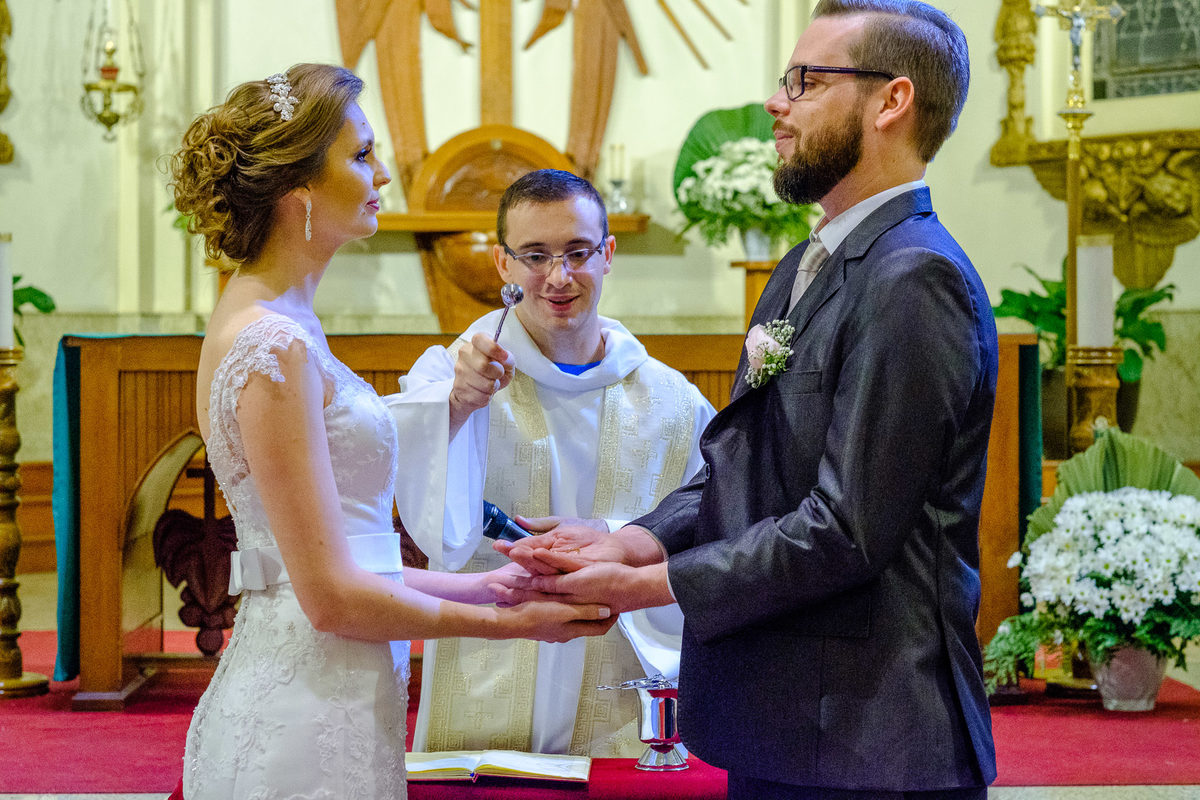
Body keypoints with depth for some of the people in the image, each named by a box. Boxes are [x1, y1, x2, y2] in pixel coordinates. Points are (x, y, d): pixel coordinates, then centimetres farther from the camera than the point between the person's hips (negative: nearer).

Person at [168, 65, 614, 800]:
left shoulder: (273, 324, 12)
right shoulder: (272, 345, -17)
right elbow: (333, 597, -18)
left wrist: (485, 584, 11)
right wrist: (509, 622, -9)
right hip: (308, 732, -9)